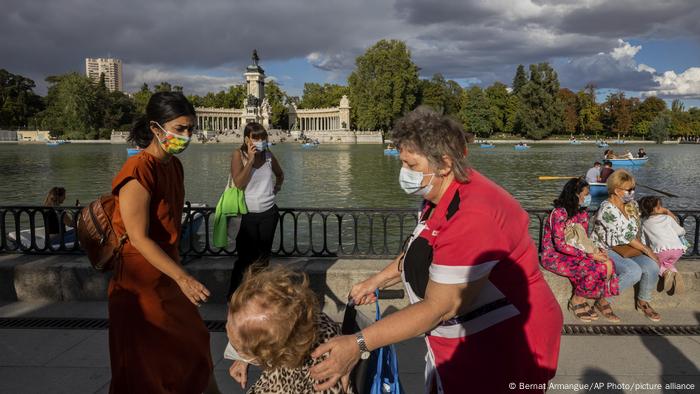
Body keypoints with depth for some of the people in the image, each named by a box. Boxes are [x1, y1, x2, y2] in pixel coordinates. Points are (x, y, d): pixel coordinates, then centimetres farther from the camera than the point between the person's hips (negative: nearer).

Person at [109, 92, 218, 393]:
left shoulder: (174, 165, 5)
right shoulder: (139, 171, -21)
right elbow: (139, 238, -24)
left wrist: (178, 272, 17)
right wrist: (182, 277, -29)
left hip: (168, 274, 8)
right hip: (142, 282, -8)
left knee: (192, 345, 19)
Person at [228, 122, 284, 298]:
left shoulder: (268, 155, 3)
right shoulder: (239, 155, -7)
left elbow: (280, 174, 23)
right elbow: (238, 183, -19)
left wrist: (277, 186, 7)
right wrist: (251, 159, -21)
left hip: (268, 213, 4)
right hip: (248, 214, -4)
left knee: (264, 256, 15)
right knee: (246, 257, -4)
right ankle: (233, 295, 14)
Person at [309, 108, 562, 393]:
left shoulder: (472, 217, -31)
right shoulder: (441, 196, 0)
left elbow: (440, 306, -29)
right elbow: (423, 250, 15)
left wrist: (359, 344, -28)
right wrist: (377, 280, 8)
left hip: (502, 350, -8)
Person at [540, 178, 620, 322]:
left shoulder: (583, 213, 7)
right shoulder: (559, 213, -19)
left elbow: (584, 239, 10)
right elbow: (560, 245, -23)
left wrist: (595, 250, -11)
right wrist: (589, 255, -24)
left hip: (575, 253, 7)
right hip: (554, 256, -7)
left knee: (607, 264, -16)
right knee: (594, 269, -26)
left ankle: (601, 299, 1)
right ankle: (577, 300, -4)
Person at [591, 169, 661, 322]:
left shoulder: (632, 205, 5)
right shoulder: (607, 210, -20)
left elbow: (637, 229, 12)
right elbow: (625, 235, -19)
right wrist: (646, 249, -13)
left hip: (628, 248, 7)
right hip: (606, 250, -7)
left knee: (652, 266, -19)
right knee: (634, 271, -31)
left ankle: (643, 302, 6)